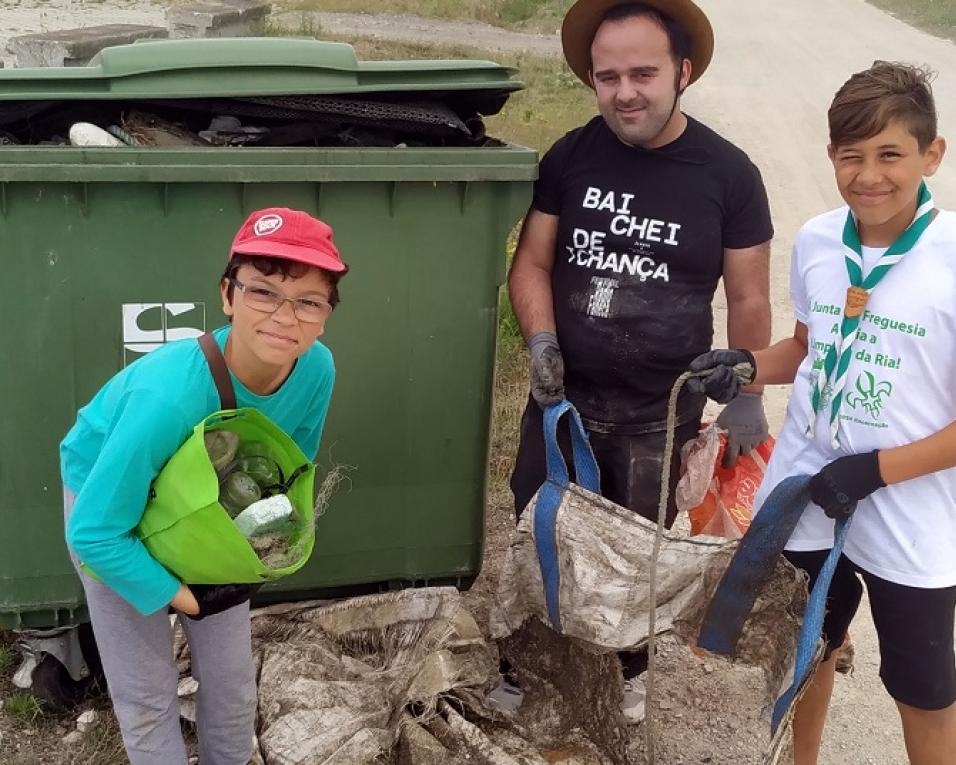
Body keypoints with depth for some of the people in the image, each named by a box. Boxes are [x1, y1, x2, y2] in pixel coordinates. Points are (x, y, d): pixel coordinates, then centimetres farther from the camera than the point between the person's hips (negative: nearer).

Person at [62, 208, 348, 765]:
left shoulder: (317, 369, -26)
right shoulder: (170, 394, -42)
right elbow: (94, 533, -33)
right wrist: (180, 596, -24)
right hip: (110, 493, -4)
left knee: (233, 677, 12)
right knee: (148, 693, 2)